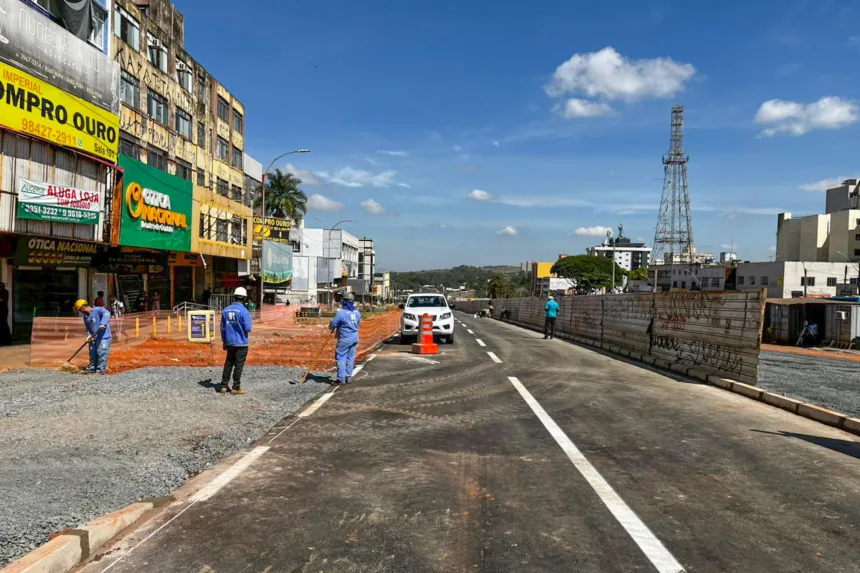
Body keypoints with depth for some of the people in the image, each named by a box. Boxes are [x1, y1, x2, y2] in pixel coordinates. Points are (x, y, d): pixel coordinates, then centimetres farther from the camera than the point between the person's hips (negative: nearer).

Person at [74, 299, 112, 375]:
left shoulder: (98, 310, -8)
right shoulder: (86, 317, 17)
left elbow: (107, 313, -25)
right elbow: (88, 328, 20)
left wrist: (103, 324, -36)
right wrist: (89, 335, 0)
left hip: (103, 337, -8)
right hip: (93, 338, 8)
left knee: (101, 353, -8)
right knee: (92, 354, 11)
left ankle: (100, 370, -3)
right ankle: (91, 368, 21)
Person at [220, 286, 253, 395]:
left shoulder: (226, 310, 3)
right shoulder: (244, 311, -15)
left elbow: (222, 327, 9)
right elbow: (248, 328, -17)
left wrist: (224, 341, 18)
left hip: (229, 343, 5)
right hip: (241, 343, -5)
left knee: (228, 364, 15)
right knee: (239, 365, 2)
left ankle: (224, 386, 18)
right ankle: (236, 388, 6)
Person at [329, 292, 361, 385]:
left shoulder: (340, 313, -17)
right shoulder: (357, 313, 3)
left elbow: (332, 325, -11)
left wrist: (332, 328, 12)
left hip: (344, 340, -6)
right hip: (355, 338, 6)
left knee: (341, 358, 1)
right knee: (350, 358, 13)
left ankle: (341, 379, 2)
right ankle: (348, 377, 18)